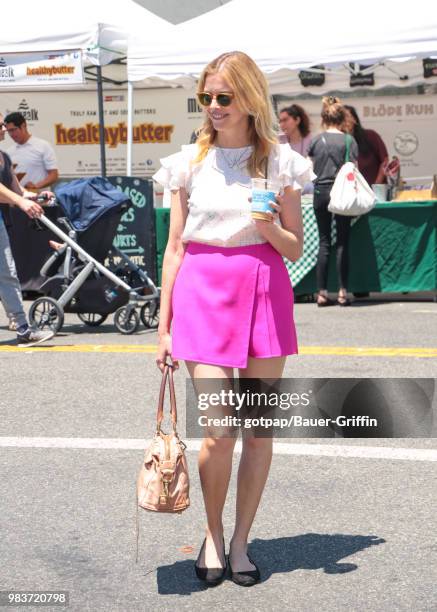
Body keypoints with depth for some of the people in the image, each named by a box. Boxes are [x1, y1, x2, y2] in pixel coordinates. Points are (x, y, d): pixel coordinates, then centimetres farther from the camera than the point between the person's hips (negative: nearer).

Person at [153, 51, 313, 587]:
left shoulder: (279, 161, 4)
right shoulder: (190, 161, 5)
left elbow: (295, 248, 8)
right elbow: (175, 247, 7)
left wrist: (271, 228, -15)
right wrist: (164, 325, 5)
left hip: (264, 291, 1)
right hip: (203, 293, -1)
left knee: (259, 431, 5)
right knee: (218, 431, -7)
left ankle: (239, 542, 19)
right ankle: (212, 533, 16)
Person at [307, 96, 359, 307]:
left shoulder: (316, 140, 2)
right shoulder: (348, 140, -6)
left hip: (320, 193, 2)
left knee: (324, 242, 7)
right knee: (342, 242, 4)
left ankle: (322, 292, 5)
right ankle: (342, 292, 2)